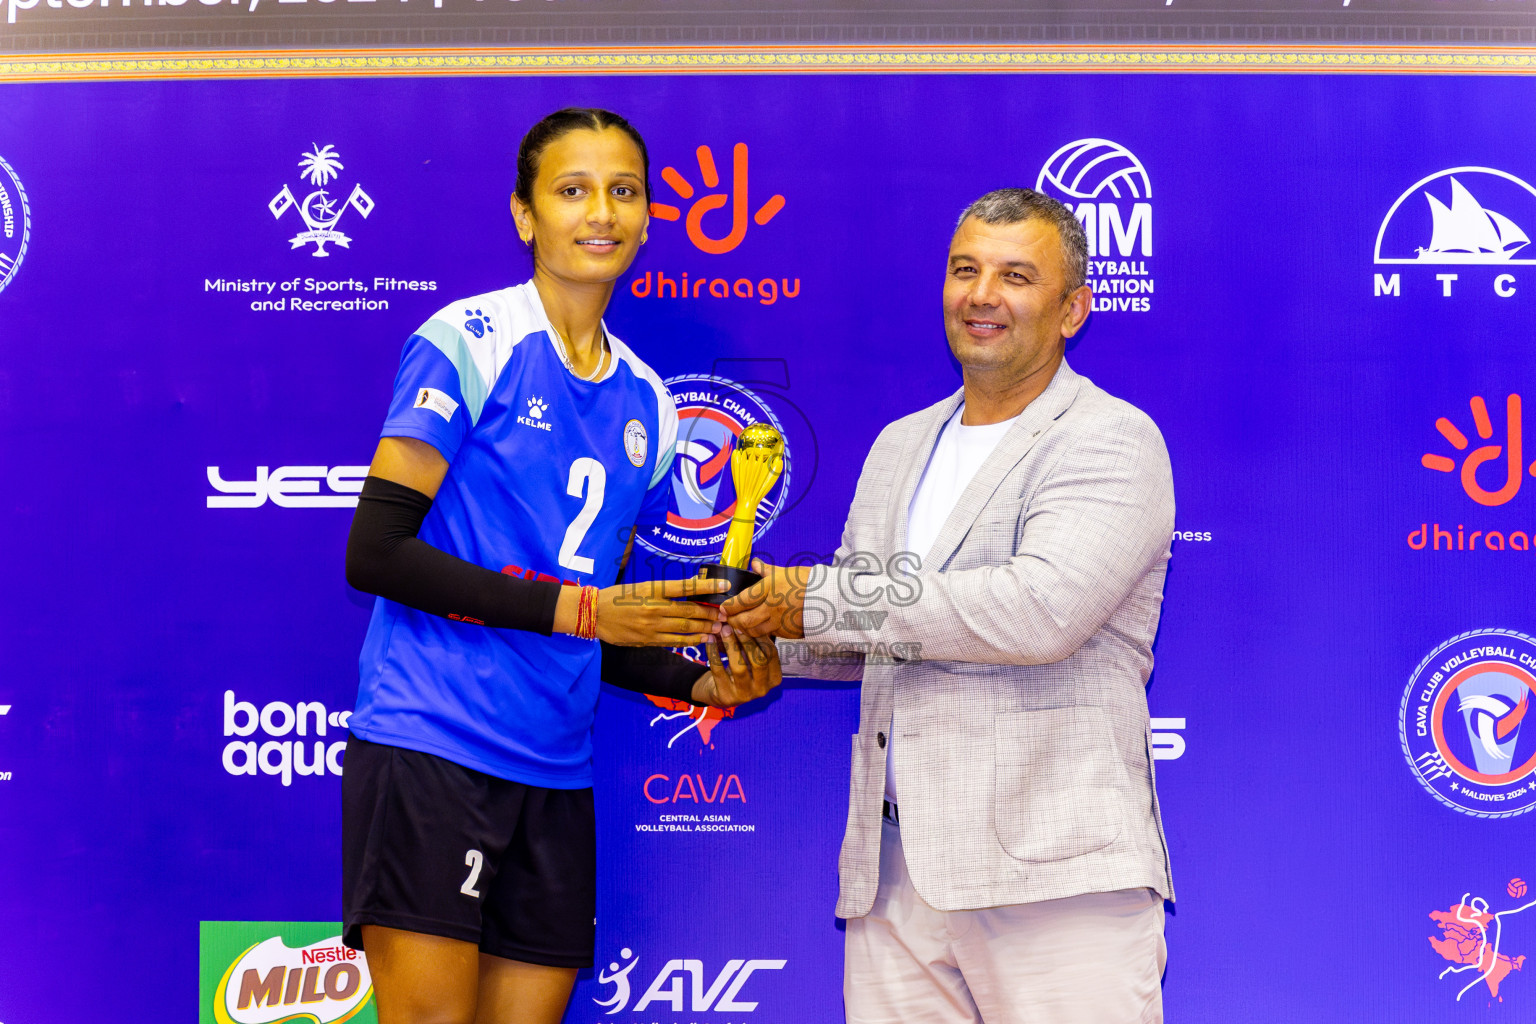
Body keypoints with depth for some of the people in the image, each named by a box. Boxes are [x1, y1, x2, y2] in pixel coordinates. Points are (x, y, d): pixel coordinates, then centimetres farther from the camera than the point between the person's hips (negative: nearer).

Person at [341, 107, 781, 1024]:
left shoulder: (649, 405, 16)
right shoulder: (468, 342, -4)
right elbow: (374, 552, -12)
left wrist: (701, 681, 1)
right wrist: (574, 606, -15)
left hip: (556, 770, 6)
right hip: (429, 745, -6)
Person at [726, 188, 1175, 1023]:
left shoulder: (1113, 442, -3)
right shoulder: (900, 446, 20)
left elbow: (1043, 609, -20)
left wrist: (820, 601, -13)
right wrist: (767, 642, 6)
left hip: (1055, 868, -6)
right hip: (894, 869, 6)